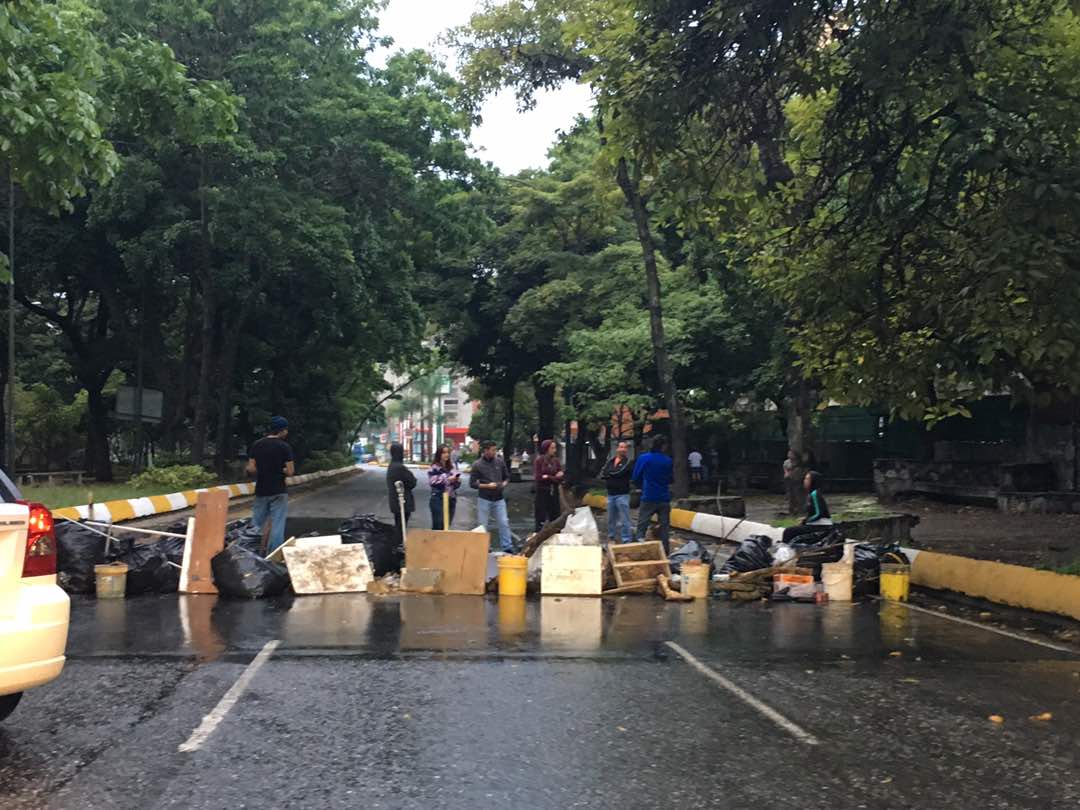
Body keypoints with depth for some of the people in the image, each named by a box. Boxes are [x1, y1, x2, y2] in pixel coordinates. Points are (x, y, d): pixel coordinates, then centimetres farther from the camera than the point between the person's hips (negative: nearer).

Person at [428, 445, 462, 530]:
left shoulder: (452, 467, 13)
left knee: (447, 526, 10)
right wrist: (447, 479, -19)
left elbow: (456, 485, 18)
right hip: (438, 499, -6)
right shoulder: (434, 468, -5)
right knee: (438, 526, -6)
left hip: (451, 499, 6)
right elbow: (432, 482, -17)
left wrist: (457, 480, -5)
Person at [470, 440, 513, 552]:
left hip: (499, 499, 2)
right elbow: (472, 483, -5)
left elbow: (507, 477, 15)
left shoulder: (500, 462, 4)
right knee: (482, 525, 6)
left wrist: (504, 483, -6)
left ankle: (507, 547, 2)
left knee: (504, 523, -2)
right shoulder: (477, 465, -6)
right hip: (484, 499, -2)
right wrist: (487, 486, -15)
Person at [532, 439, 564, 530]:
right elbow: (537, 477, -12)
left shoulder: (555, 460, 6)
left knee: (555, 516, 6)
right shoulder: (539, 460, -7)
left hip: (554, 492, 4)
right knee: (541, 517, -1)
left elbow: (561, 477, 3)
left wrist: (548, 477, -11)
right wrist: (554, 477, -8)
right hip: (542, 492, -4)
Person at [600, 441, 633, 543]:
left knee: (624, 519, -8)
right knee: (611, 519, 16)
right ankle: (611, 538, 29)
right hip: (610, 494, 5)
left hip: (622, 494, -5)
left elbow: (620, 472, -17)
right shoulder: (610, 461, 10)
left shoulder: (628, 462, -4)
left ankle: (627, 541, -6)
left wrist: (609, 474, -2)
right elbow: (602, 474, 1)